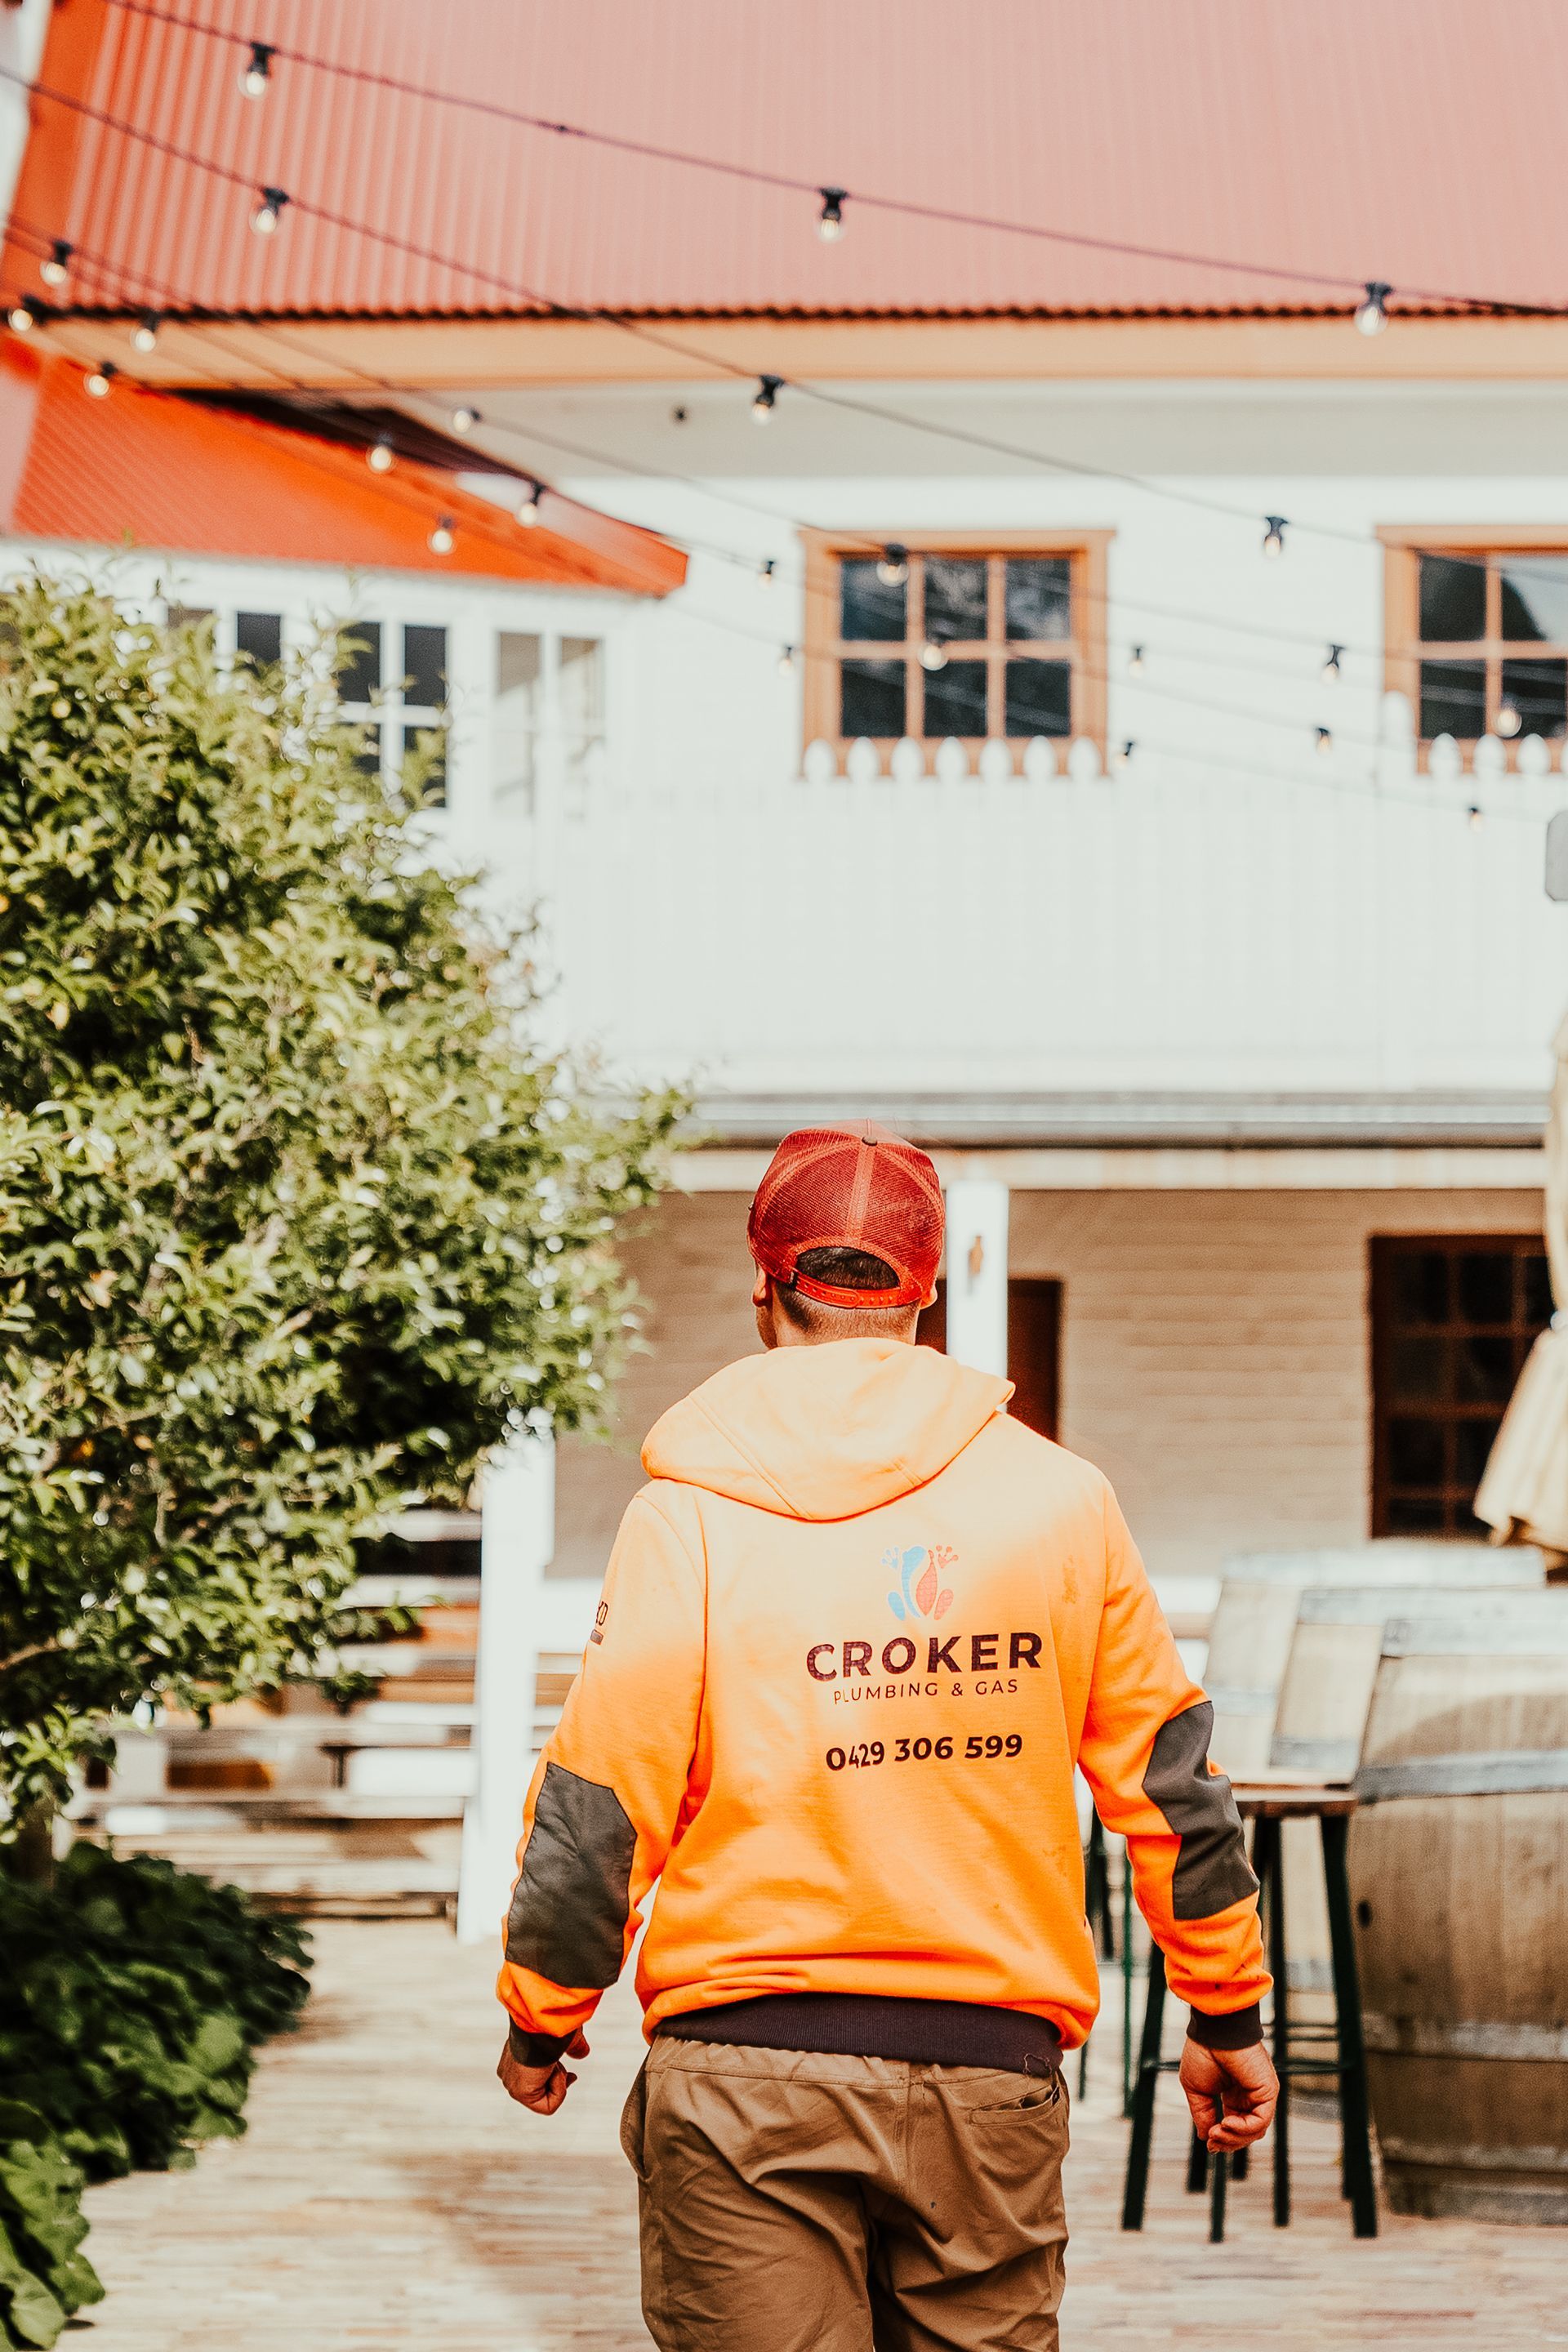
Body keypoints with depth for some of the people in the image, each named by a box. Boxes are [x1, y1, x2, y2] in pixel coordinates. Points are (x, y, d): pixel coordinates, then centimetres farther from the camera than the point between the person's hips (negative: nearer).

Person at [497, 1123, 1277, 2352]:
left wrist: (543, 2018, 11)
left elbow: (599, 1801, -4)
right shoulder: (1060, 1494, 4)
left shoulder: (692, 1510, -3)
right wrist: (1228, 2015, 21)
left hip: (747, 2069, -2)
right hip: (992, 2071, 2)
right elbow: (1168, 1778, 10)